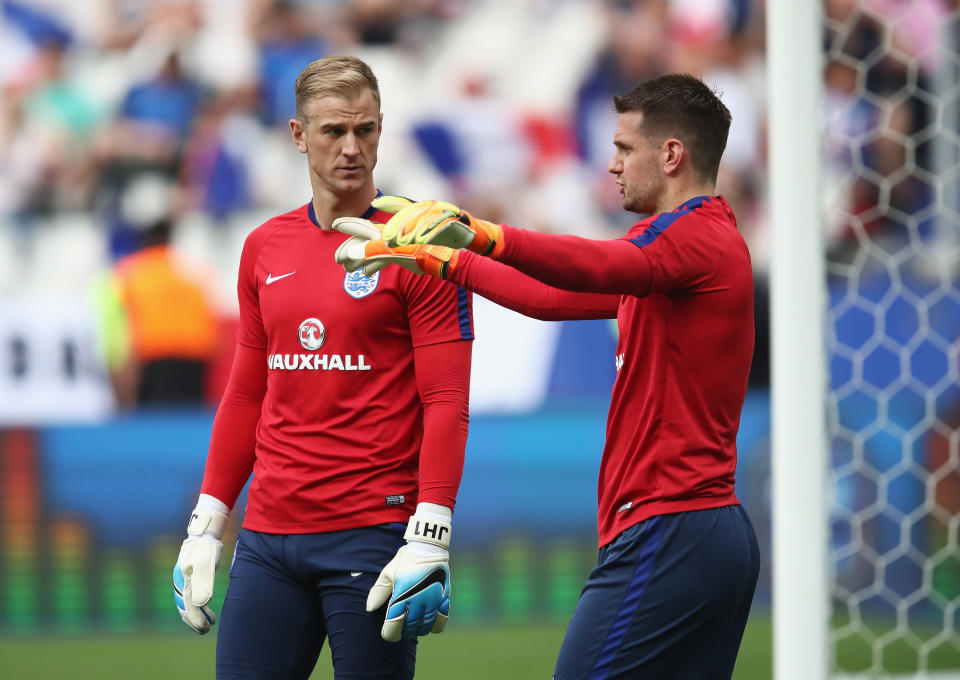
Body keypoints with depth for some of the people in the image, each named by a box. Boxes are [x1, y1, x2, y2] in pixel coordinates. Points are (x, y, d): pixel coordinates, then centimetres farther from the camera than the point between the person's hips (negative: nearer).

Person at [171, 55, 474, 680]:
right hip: (268, 537, 5)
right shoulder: (264, 247, 13)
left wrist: (429, 540, -17)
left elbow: (447, 403, -8)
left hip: (374, 532, -5)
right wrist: (206, 527, 14)